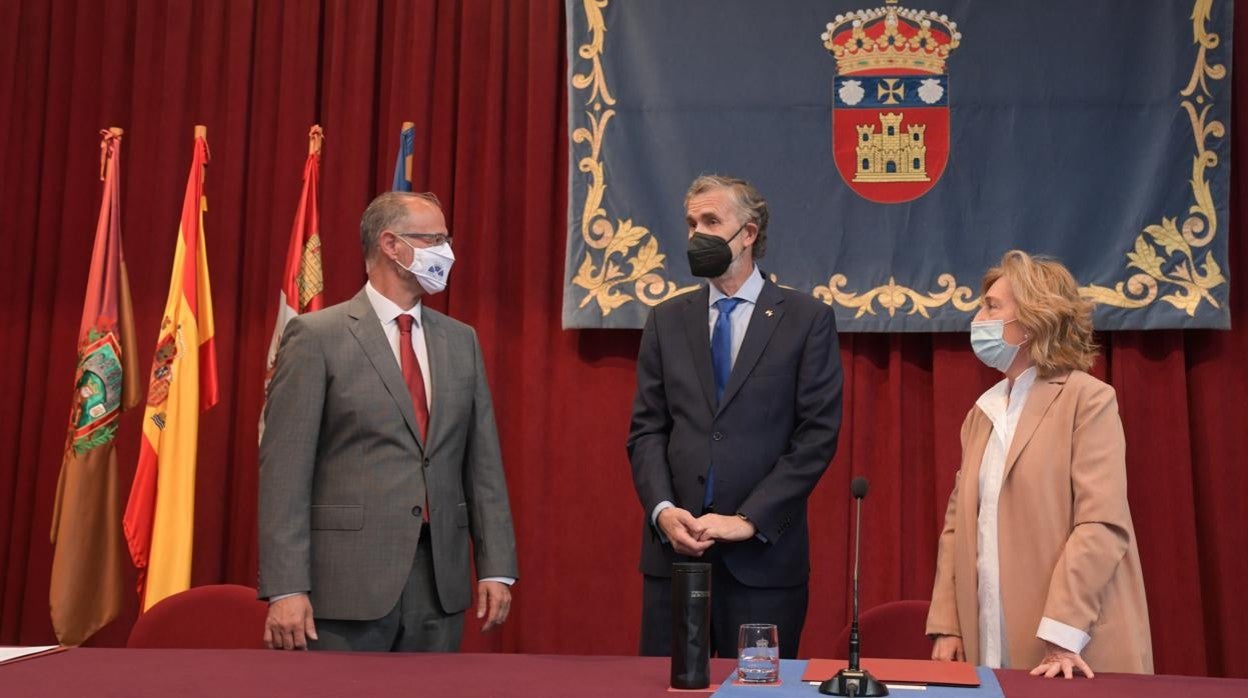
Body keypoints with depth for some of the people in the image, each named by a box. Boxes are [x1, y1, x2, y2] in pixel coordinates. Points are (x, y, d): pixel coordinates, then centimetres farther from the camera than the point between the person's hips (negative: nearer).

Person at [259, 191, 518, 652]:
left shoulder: (460, 341, 12)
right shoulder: (316, 337, -4)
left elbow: (483, 463, 11)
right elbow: (285, 469, -8)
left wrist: (496, 567, 4)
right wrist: (286, 589, -14)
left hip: (440, 582, 5)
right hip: (347, 582, -5)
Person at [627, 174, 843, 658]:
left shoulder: (807, 319, 0)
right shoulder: (667, 320, 10)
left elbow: (818, 434, -6)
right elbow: (646, 430, 7)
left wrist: (749, 520, -12)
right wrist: (663, 510, -10)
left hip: (764, 553, -3)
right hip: (674, 549, 3)